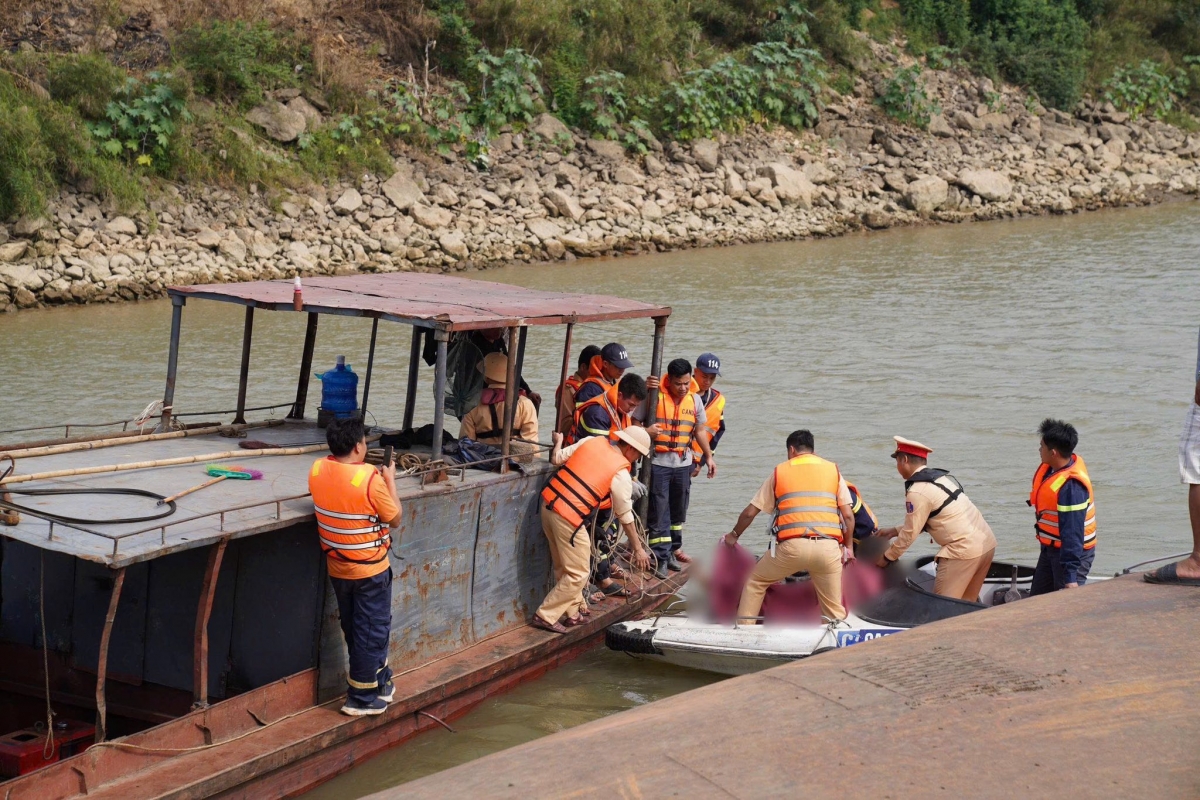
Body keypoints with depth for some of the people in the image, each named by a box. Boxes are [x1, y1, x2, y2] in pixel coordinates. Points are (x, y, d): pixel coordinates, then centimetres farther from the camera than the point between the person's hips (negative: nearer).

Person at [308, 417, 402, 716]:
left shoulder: (317, 470, -8)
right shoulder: (370, 479, -26)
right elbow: (394, 519, -13)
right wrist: (390, 480, -3)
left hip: (337, 568, 6)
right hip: (370, 569, -6)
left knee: (355, 630, 20)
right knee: (372, 631, 8)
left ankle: (378, 681, 36)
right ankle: (362, 698, 15)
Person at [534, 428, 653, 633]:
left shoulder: (591, 441, 7)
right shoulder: (621, 474, -6)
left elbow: (556, 458, 12)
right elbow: (625, 517, 2)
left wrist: (558, 442, 34)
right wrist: (638, 548, 13)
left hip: (548, 503, 8)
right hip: (569, 518, -8)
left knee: (564, 566, 21)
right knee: (577, 574, 5)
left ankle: (575, 611, 33)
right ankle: (546, 616, 7)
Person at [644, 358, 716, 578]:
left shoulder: (694, 400, 5)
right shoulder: (655, 397, -10)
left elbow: (700, 430, 16)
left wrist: (708, 456, 16)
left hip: (683, 463, 5)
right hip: (658, 462, -5)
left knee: (678, 510, 13)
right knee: (659, 512, -3)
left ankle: (673, 550, 25)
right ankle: (660, 558, 1)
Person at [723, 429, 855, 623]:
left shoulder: (780, 471, 15)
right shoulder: (833, 470, 16)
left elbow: (750, 512, 17)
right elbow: (848, 515, 10)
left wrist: (734, 535, 33)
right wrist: (849, 546, 23)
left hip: (792, 545, -1)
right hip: (828, 546, 1)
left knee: (756, 582, 22)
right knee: (834, 611, 9)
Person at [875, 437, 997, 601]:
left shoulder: (917, 491, -13)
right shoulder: (942, 476, 15)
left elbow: (910, 533, -6)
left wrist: (888, 557, 8)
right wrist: (896, 531, 25)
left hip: (964, 549, -9)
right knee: (967, 602, 16)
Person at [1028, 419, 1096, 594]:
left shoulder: (1071, 486, -30)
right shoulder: (1051, 467, -3)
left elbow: (1073, 533, -31)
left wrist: (1070, 576, -31)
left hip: (1073, 552, -10)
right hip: (1051, 548, 10)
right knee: (1037, 599, 15)